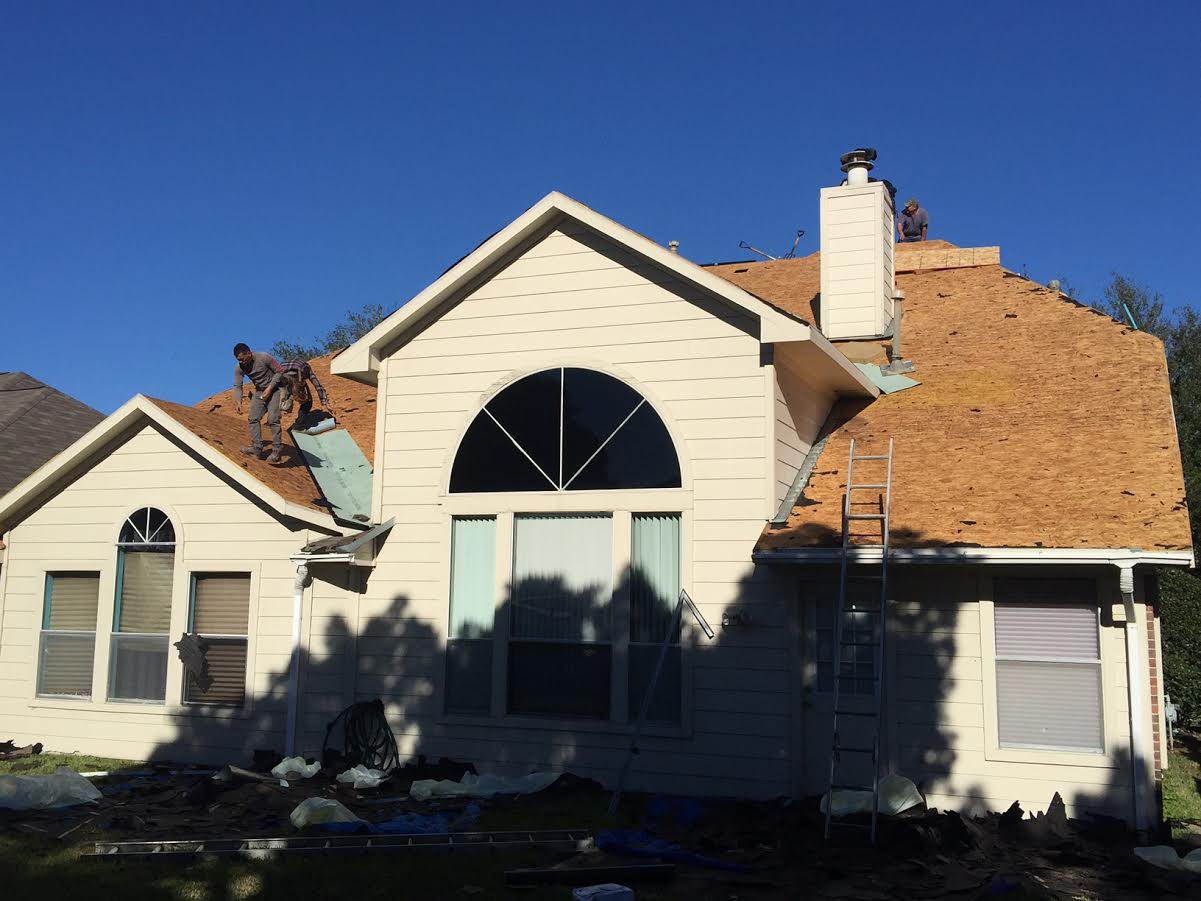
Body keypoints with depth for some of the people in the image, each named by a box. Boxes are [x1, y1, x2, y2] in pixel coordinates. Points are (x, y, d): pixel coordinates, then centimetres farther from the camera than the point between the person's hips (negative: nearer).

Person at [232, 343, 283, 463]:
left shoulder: (264, 358, -20)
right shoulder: (239, 368, -6)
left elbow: (279, 372, -14)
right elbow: (237, 386, -6)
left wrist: (270, 388, -22)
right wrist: (238, 402, -23)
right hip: (259, 392, 6)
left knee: (273, 419, -16)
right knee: (253, 418, -7)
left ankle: (276, 450, -16)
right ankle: (257, 448, -7)